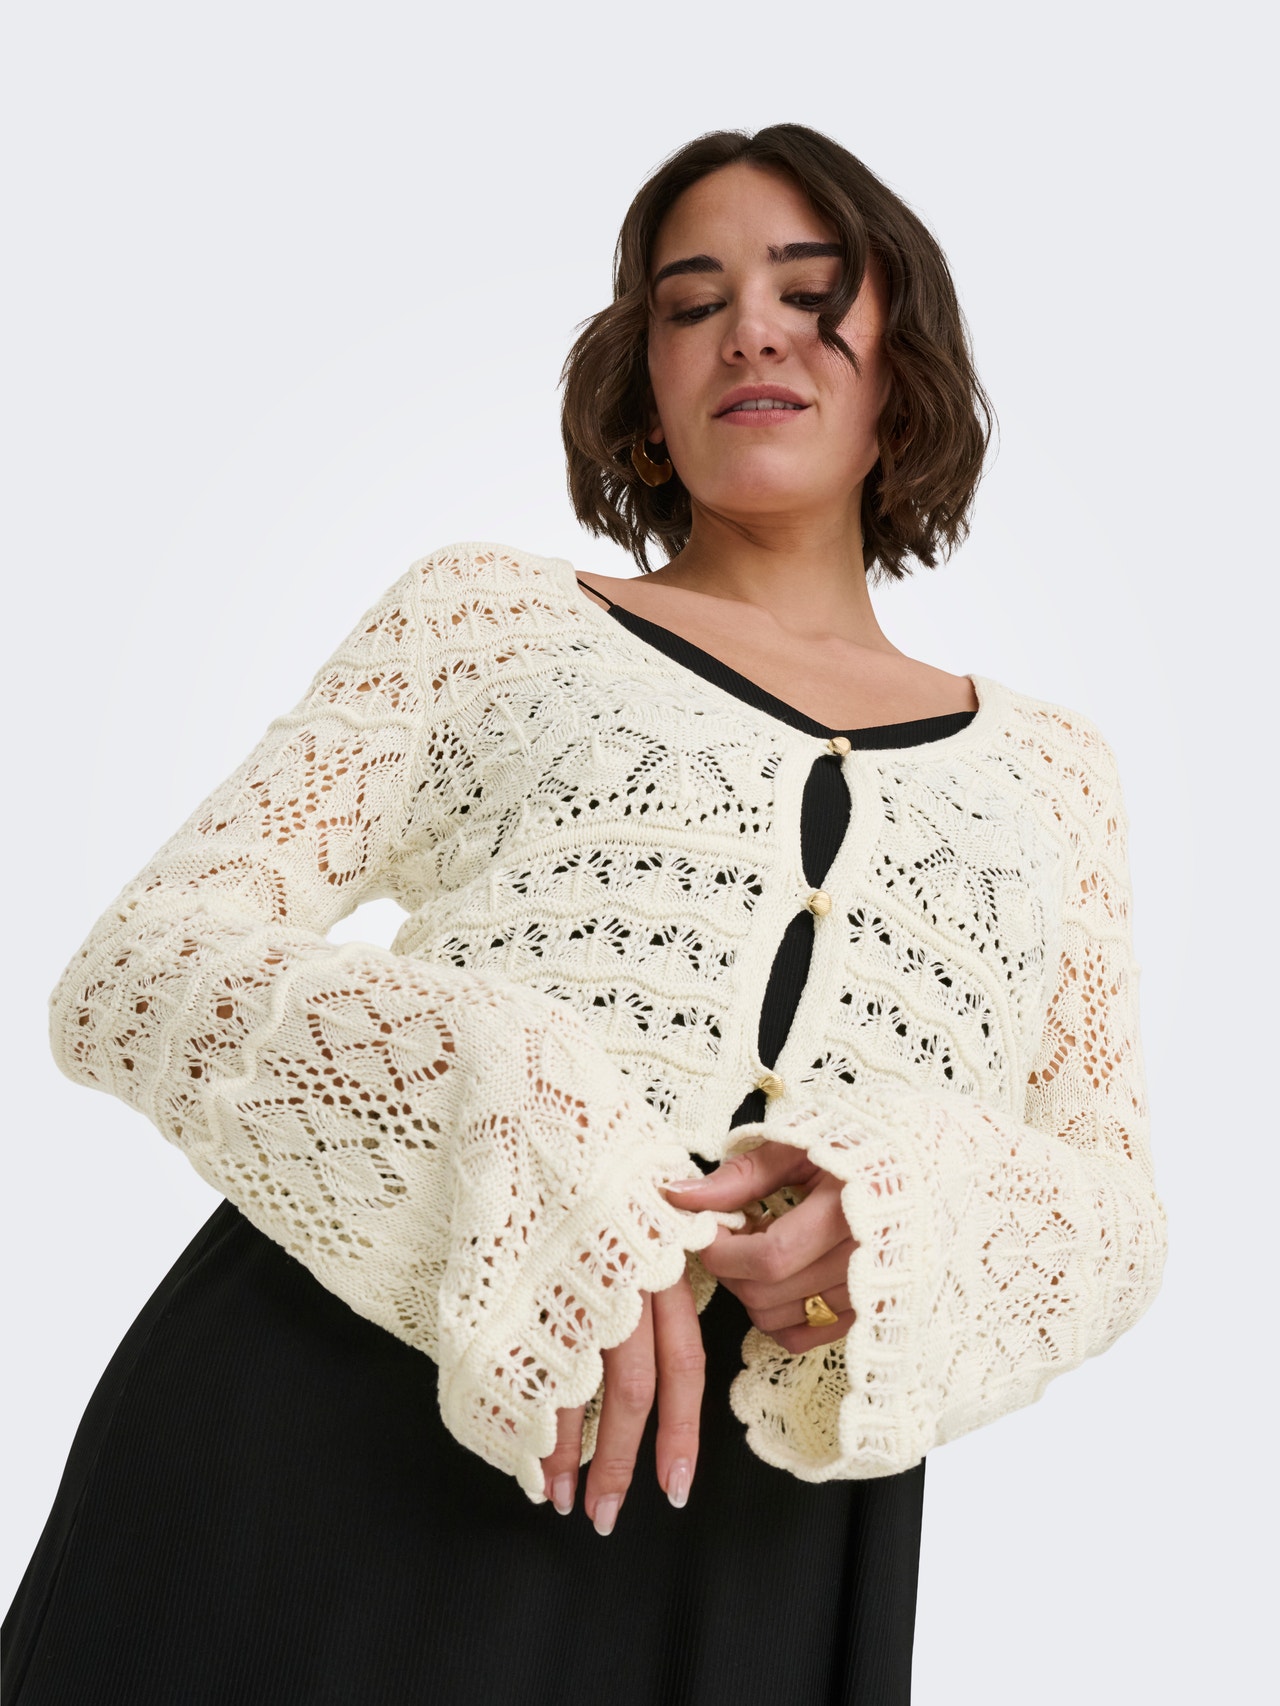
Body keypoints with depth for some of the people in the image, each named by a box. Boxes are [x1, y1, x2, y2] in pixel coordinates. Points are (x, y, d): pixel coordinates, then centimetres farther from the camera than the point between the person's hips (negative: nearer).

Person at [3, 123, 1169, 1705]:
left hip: (751, 1529, 2)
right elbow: (133, 968, 1)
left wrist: (901, 1220, -11)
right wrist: (516, 1140, -18)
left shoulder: (1046, 768, 16)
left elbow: (1111, 1212, 13)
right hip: (324, 1449, -1)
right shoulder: (490, 613, 9)